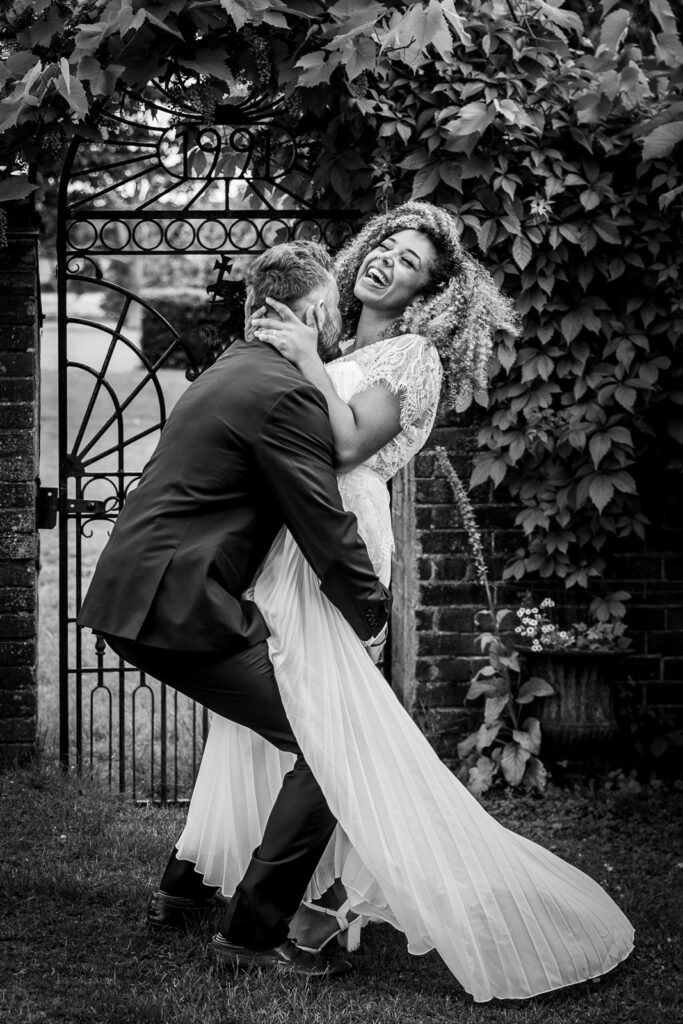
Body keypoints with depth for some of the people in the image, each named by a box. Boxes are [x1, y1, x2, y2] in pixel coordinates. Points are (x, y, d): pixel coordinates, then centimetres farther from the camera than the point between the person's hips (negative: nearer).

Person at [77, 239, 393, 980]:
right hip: (179, 606, -11)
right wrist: (370, 617, 0)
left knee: (258, 726, 29)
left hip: (128, 596, 11)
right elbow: (325, 528, -14)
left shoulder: (232, 371, 20)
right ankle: (256, 932, -4)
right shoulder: (287, 396, -13)